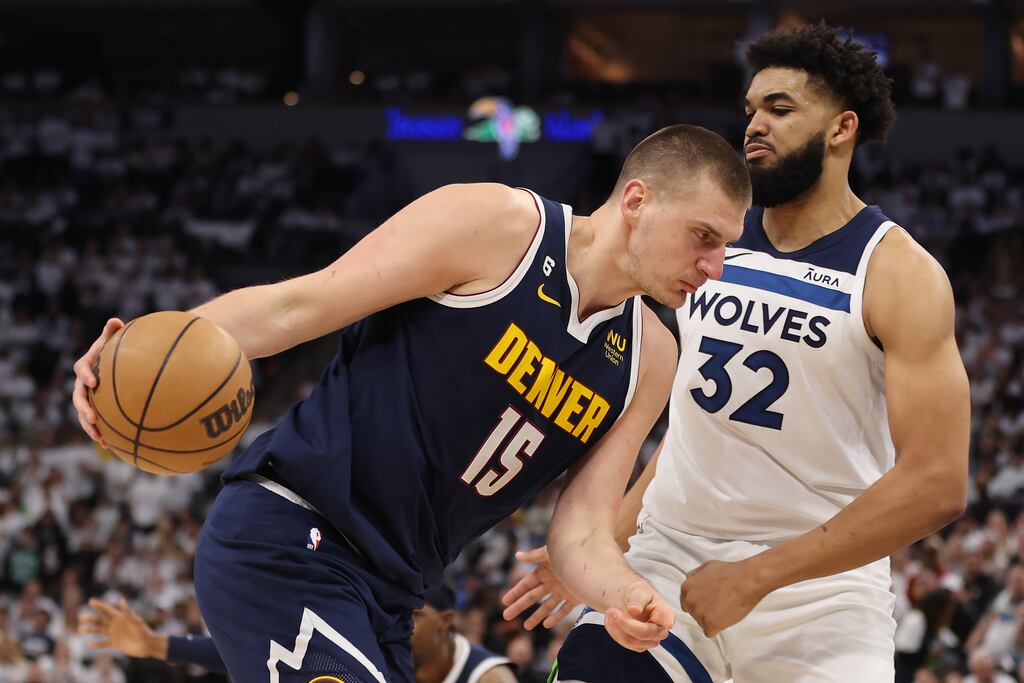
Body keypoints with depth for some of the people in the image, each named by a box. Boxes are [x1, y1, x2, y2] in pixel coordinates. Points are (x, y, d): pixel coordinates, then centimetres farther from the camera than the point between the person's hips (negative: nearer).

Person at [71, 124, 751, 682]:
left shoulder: (648, 361, 9)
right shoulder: (497, 223, -11)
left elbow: (583, 533, 5)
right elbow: (295, 306, -12)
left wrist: (625, 596, -19)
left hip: (384, 598, 8)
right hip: (283, 540, -8)